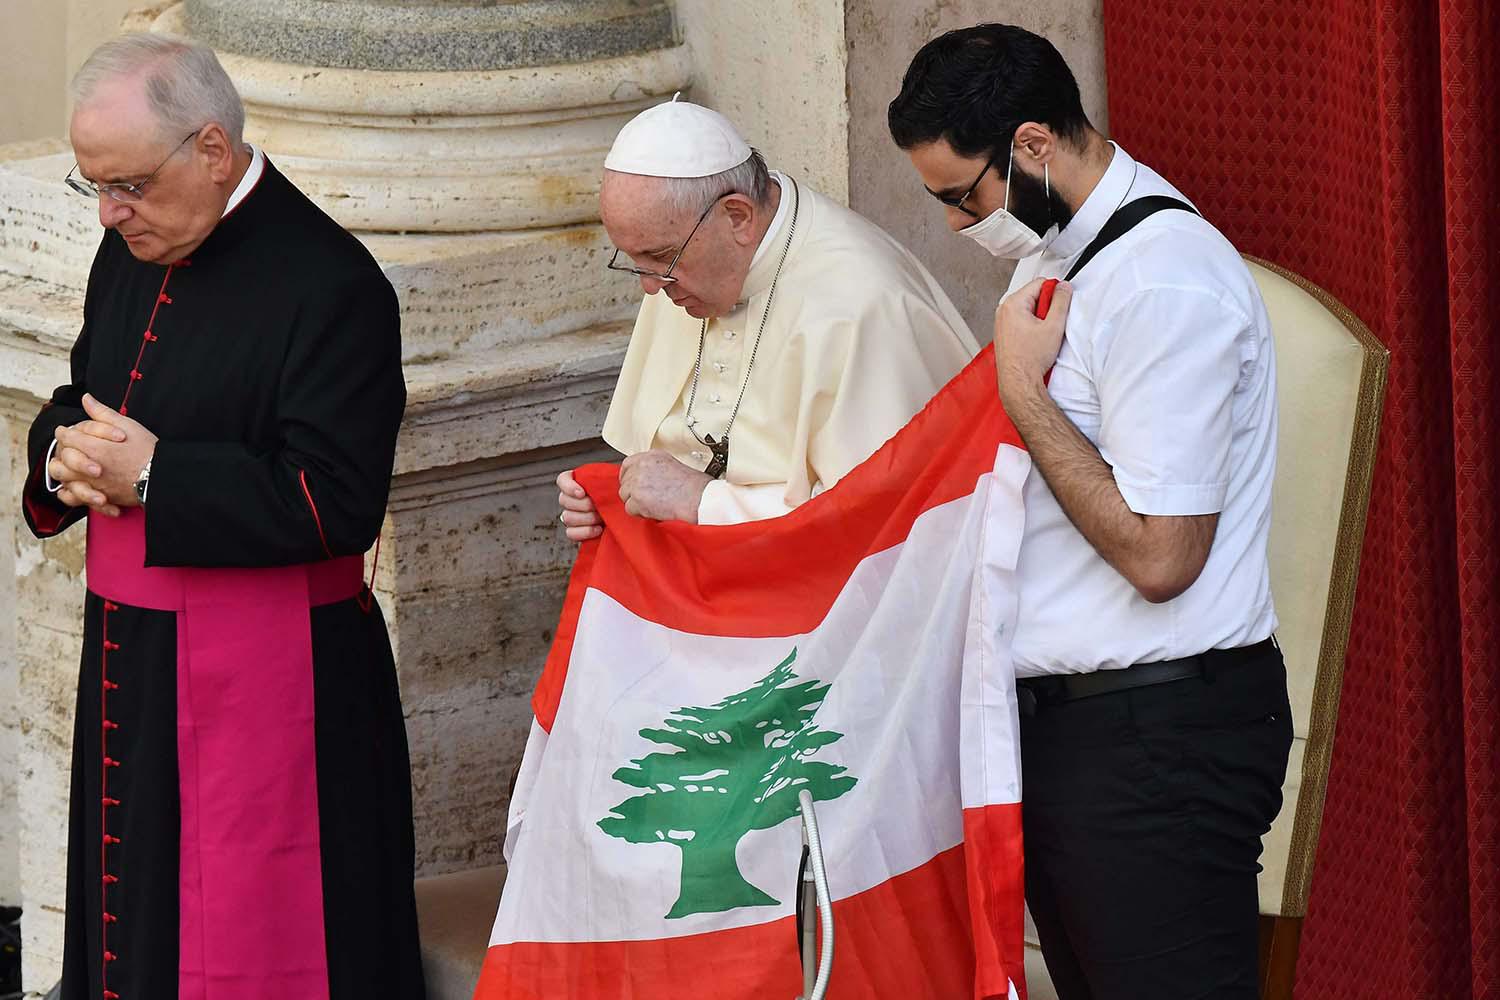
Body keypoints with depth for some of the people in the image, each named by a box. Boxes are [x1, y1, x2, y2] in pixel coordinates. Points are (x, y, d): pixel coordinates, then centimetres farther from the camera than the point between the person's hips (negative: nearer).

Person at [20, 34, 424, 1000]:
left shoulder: (328, 286, -17)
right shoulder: (134, 252, 8)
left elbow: (336, 504, -21)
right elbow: (78, 404, 20)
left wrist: (152, 475, -20)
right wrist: (66, 454, -4)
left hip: (264, 680, -8)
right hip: (131, 658, 8)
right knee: (135, 916, 14)